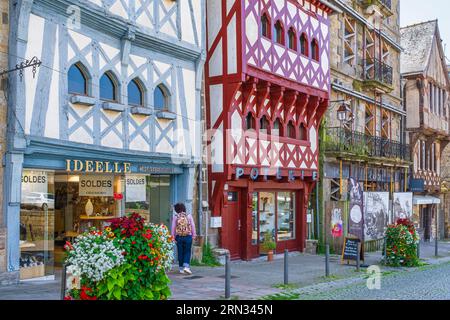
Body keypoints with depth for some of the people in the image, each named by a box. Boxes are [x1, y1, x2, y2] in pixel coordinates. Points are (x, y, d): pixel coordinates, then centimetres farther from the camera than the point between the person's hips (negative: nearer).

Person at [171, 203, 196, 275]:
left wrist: (173, 237, 4)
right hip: (188, 236, -1)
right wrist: (194, 235, 7)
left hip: (179, 237, 1)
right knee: (187, 252, 6)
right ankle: (186, 266, -10)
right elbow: (193, 226, 1)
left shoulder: (175, 217, 1)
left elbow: (173, 227, -1)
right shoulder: (189, 215, 2)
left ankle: (181, 268, 14)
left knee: (180, 253, 9)